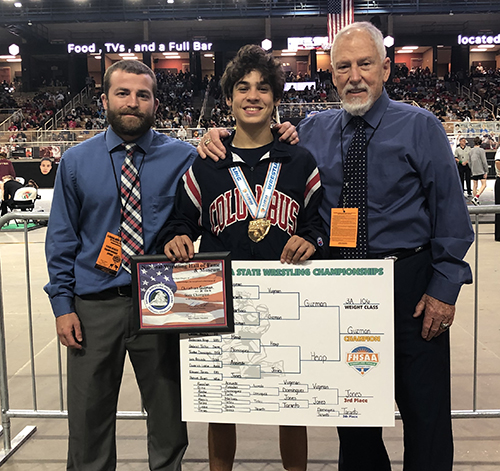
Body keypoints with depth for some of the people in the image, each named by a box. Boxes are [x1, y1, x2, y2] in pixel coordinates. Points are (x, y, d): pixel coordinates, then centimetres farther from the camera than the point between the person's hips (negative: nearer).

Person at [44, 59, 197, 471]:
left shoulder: (183, 158, 0)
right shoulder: (76, 162, 3)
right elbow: (61, 239, 4)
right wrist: (63, 305, -2)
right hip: (94, 306, 1)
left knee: (168, 413, 14)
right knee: (89, 418, 13)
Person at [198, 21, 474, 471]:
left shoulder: (419, 126, -1)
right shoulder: (313, 130, 7)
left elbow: (451, 213, -4)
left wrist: (444, 287, -10)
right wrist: (221, 141, -4)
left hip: (410, 282, -2)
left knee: (425, 411, 7)